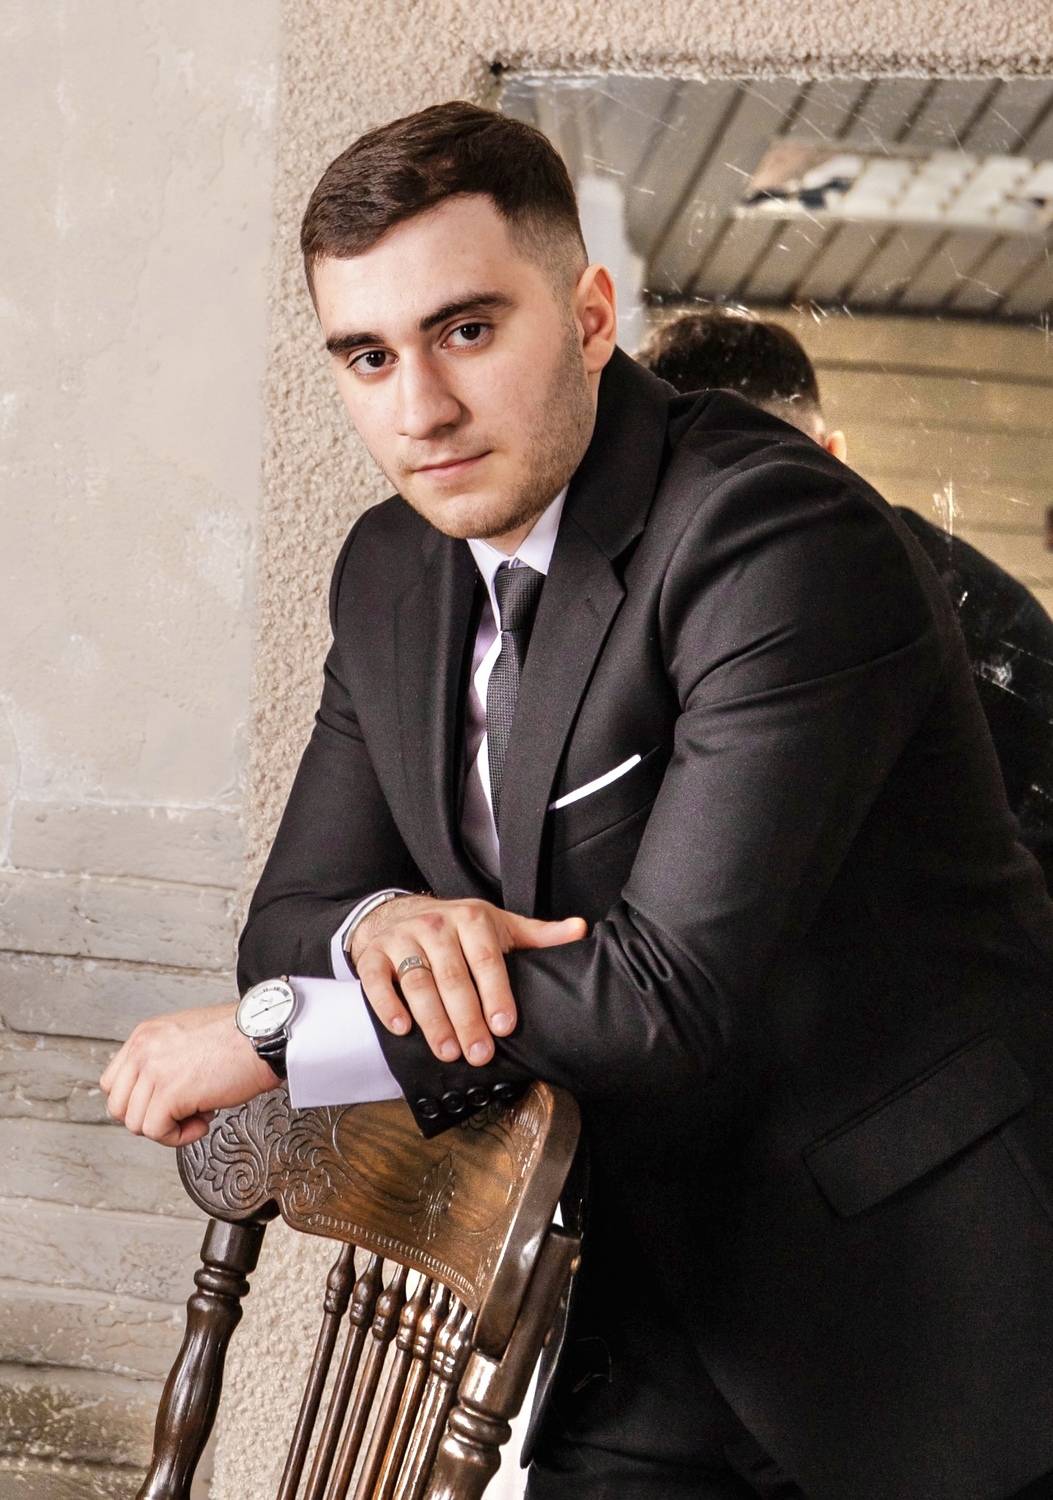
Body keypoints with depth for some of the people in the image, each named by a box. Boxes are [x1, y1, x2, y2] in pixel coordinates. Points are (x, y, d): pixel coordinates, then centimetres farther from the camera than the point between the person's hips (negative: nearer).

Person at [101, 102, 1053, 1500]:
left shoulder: (787, 538, -22)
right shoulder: (391, 571, 4)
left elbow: (675, 989, -28)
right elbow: (288, 921, 8)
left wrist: (272, 1040, -20)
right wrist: (382, 926, -18)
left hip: (920, 1308, -6)